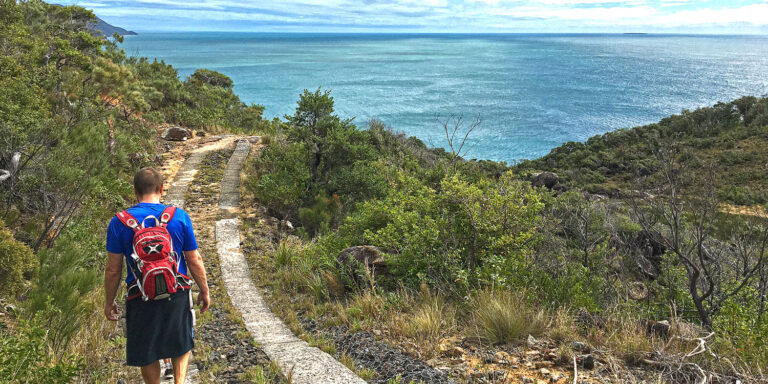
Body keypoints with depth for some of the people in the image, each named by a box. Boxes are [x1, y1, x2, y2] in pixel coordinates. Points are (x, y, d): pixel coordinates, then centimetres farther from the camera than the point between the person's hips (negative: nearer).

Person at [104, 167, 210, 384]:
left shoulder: (119, 222, -7)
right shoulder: (179, 217, -7)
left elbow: (113, 270, -4)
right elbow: (194, 261, -3)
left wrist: (109, 301, 10)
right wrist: (204, 292, 10)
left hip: (141, 300, 0)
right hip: (177, 294, 1)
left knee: (146, 353, 18)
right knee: (181, 343, 23)